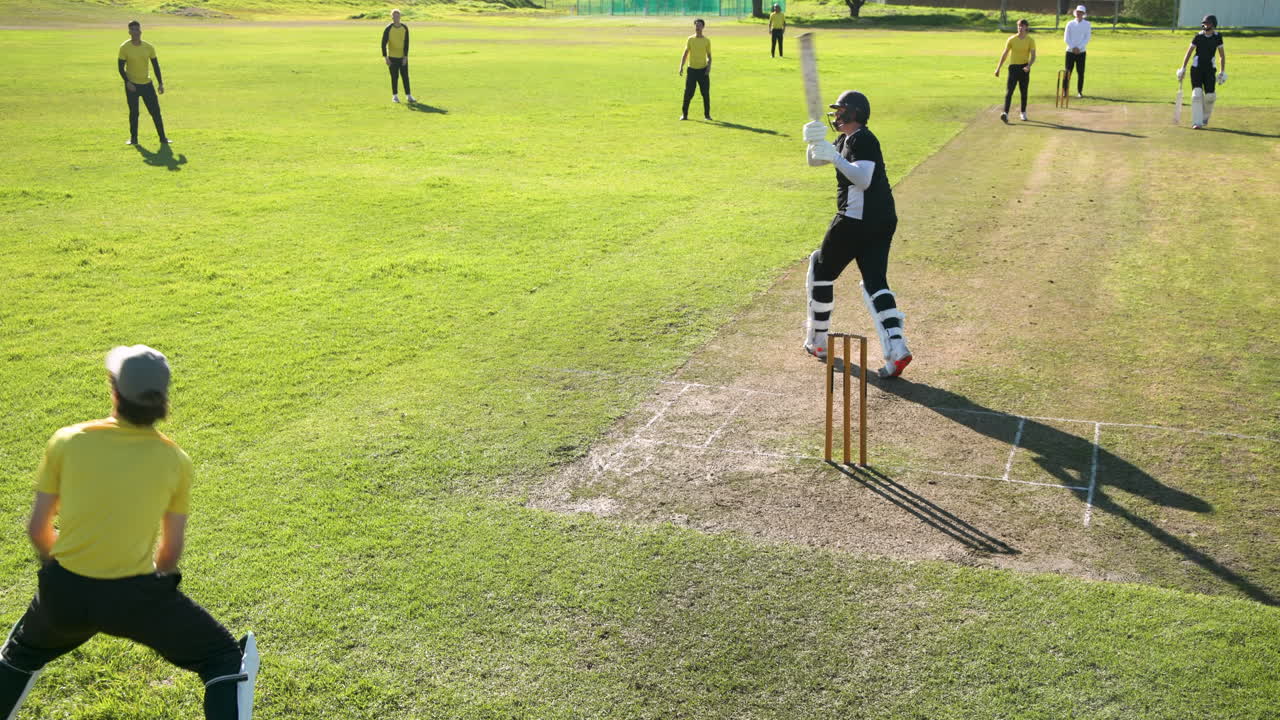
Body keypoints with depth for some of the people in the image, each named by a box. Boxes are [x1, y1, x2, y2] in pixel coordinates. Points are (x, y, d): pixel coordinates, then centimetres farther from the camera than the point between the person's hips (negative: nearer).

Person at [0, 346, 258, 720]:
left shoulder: (67, 441, -5)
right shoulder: (175, 461, -5)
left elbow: (37, 529, 2)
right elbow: (172, 549, 3)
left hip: (64, 591, 3)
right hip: (134, 595, -3)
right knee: (226, 660, 11)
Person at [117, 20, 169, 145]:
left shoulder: (149, 47, 0)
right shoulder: (125, 47, -7)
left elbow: (155, 65, 6)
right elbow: (120, 66, -5)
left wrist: (160, 83, 3)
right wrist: (127, 82, -17)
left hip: (147, 84, 2)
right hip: (132, 85, -2)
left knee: (156, 111, -1)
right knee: (133, 113, 1)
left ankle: (163, 138, 6)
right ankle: (133, 138, 12)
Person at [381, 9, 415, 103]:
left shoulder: (405, 28, 0)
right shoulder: (388, 29, -7)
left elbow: (406, 43, 0)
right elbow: (384, 43, -6)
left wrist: (405, 56, -7)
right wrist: (385, 57, -13)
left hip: (403, 57, 2)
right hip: (392, 57, -2)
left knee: (405, 76, 2)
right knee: (394, 77, 1)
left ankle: (408, 95, 6)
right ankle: (395, 96, 10)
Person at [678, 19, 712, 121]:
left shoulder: (707, 40, 4)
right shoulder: (690, 39, 5)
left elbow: (709, 56, 8)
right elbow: (685, 54, 7)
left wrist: (709, 67, -8)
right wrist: (681, 67, -4)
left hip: (703, 70, 0)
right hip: (692, 69, 0)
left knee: (706, 93, 0)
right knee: (688, 93, -4)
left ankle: (707, 114, 11)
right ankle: (684, 114, 6)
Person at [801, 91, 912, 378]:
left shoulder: (862, 139, -13)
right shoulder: (846, 140, 18)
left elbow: (863, 179, -25)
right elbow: (815, 160, 19)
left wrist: (835, 157, -25)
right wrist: (815, 143, -1)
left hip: (856, 220, -9)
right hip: (882, 222, 9)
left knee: (821, 269, 8)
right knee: (875, 281, 2)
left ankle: (817, 341, 18)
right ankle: (896, 347, -13)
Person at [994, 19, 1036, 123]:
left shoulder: (1030, 40, -1)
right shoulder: (1011, 39, 2)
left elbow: (1033, 56, -5)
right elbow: (1005, 54, 8)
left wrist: (1029, 66, -24)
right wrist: (998, 68, 6)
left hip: (1024, 68, 0)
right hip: (1013, 67, 0)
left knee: (1024, 92, 9)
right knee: (1009, 91, -13)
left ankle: (1023, 113, 23)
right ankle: (1006, 114, -22)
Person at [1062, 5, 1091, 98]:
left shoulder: (1087, 24, 5)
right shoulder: (1070, 24, 6)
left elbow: (1087, 38, -2)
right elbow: (1066, 38, 0)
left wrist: (1079, 48, -14)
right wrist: (1073, 48, -12)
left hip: (1081, 52, 0)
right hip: (1070, 51, 0)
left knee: (1081, 73, -1)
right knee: (1067, 72, -3)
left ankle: (1080, 92, 6)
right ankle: (1064, 91, 1)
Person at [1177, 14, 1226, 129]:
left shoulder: (1217, 36, 0)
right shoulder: (1198, 36, -2)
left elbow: (1222, 55, 6)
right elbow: (1189, 52, 3)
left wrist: (1222, 72, 3)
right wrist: (1183, 68, -1)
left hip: (1210, 69, 1)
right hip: (1196, 68, -1)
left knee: (1210, 96, -6)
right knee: (1197, 94, -12)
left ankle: (1205, 117, 23)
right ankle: (1197, 122, -11)